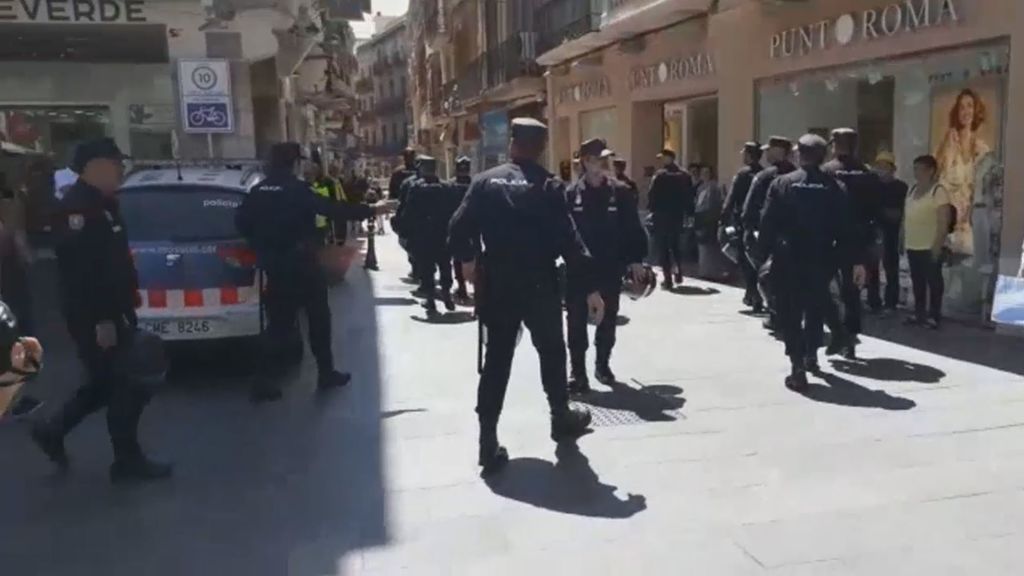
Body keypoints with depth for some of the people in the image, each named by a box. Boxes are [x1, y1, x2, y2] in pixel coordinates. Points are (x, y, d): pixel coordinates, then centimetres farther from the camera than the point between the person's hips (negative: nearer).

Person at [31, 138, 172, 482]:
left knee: (109, 382, 20)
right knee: (125, 385, -1)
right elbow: (80, 270, -25)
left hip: (112, 311, 10)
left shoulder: (101, 203, 14)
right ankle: (127, 461, 12)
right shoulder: (78, 207, -18)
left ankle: (53, 431, 31)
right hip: (94, 318, -10)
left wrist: (118, 312, 20)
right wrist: (101, 320, -26)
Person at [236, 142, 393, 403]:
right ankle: (326, 373, 18)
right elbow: (333, 209, -14)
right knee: (319, 318, 9)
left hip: (274, 266, 6)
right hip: (301, 264, -6)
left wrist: (262, 246, 17)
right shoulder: (298, 189, -13)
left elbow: (241, 221, 5)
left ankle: (266, 379, 4)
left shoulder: (259, 191, 5)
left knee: (278, 322, 10)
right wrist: (371, 210, -7)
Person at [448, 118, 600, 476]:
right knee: (551, 351, 18)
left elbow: (459, 227, -3)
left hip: (496, 284, 2)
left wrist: (467, 260, 17)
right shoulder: (549, 186, -7)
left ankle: (488, 440, 4)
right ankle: (561, 418, 34)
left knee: (496, 358, 7)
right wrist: (590, 288, -10)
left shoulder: (485, 181, 0)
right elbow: (569, 240, -13)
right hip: (539, 284, -2)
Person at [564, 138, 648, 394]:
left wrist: (636, 259, -4)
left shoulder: (620, 192, 0)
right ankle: (578, 372, 6)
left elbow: (633, 228, 1)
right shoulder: (571, 194, -2)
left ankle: (603, 364, 31)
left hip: (610, 268, 1)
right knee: (577, 322, 0)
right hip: (578, 268, -1)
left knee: (608, 320, 13)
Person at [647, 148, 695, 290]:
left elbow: (652, 195, -14)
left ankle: (668, 279, -2)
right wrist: (689, 213, 10)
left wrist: (652, 209, -3)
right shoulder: (685, 175, 8)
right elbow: (691, 195, 7)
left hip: (661, 215, -5)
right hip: (678, 215, 5)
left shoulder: (660, 175, -9)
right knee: (676, 244, 21)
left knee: (663, 247, 1)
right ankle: (678, 274, 21)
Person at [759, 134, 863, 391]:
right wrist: (853, 261, 4)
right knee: (815, 309, 23)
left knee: (791, 314, 1)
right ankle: (811, 355, 36)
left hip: (788, 259, -2)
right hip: (821, 259, 3)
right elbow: (845, 228, 0)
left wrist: (764, 252, -2)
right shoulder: (834, 187, 0)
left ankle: (798, 368, -9)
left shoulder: (782, 184, -4)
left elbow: (768, 223, -7)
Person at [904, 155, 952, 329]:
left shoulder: (939, 191, -11)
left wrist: (937, 245, -18)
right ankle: (919, 313, 22)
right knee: (917, 281, 13)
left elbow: (944, 220, -15)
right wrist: (903, 239, 11)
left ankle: (934, 315, 10)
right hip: (912, 246, 7)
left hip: (930, 247, -7)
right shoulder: (912, 190, 12)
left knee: (933, 281, 2)